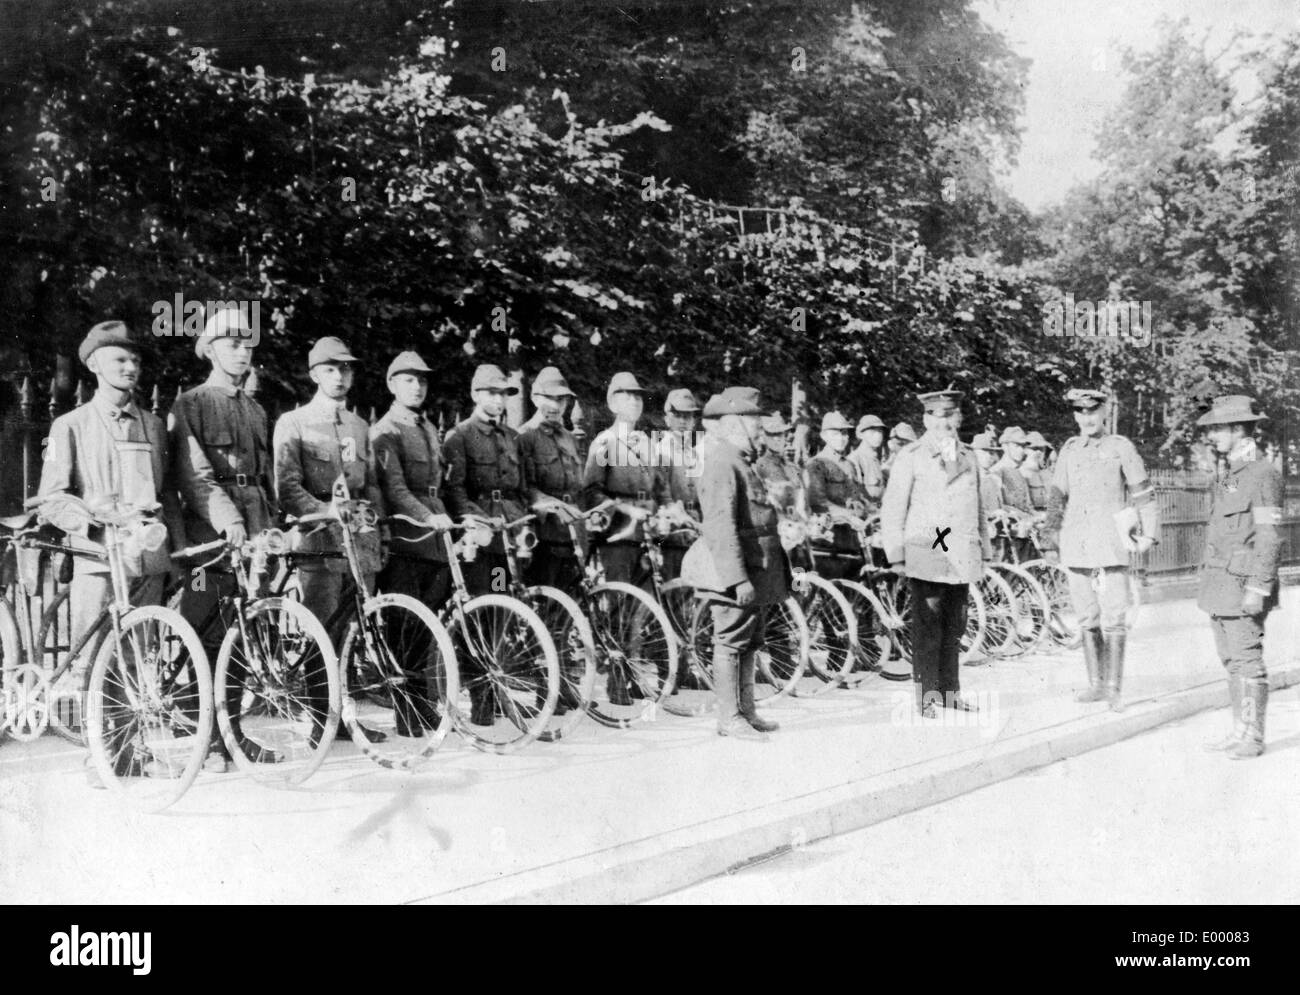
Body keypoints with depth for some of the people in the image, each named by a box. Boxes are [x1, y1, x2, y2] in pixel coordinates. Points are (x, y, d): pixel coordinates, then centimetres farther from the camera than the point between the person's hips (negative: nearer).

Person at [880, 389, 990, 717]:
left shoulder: (968, 457, 17)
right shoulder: (910, 457, 0)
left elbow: (978, 509, 23)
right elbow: (892, 510, -3)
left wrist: (984, 550, 20)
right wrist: (896, 555, -8)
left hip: (962, 556, 5)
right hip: (927, 555, -5)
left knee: (954, 627, 10)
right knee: (928, 628, -4)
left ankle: (950, 692, 20)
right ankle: (928, 698, 2)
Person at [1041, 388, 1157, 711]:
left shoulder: (1121, 448, 1)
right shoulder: (1069, 450, 10)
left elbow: (1144, 493, 4)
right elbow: (1056, 499, 14)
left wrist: (1149, 533, -2)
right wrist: (1050, 541, 12)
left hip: (1111, 544, -4)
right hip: (1076, 546, 4)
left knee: (1113, 618, -6)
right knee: (1087, 618, 9)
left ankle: (1113, 687, 1)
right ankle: (1095, 684, 17)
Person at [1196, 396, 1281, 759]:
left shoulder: (1263, 475, -13)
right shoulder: (1228, 474, 15)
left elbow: (1270, 538, -17)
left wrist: (1258, 589, -21)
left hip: (1244, 587, -9)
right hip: (1220, 586, 9)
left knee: (1248, 662, -3)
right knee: (1231, 661, 12)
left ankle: (1253, 738, 4)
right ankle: (1240, 732, 19)